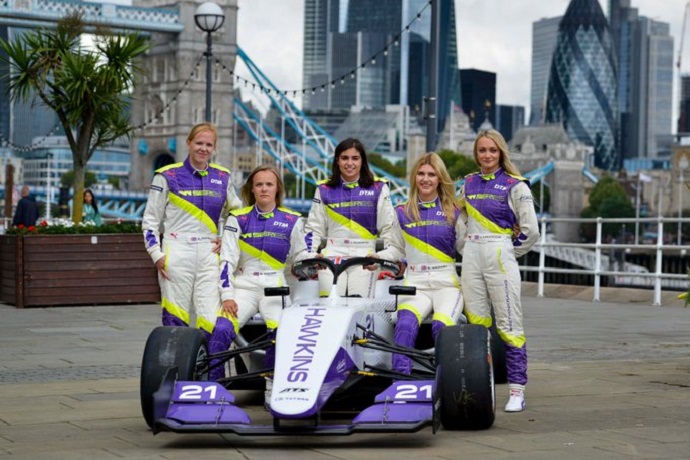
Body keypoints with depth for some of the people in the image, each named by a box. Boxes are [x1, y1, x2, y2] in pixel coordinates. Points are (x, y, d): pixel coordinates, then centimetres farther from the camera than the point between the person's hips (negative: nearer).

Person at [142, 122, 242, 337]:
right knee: (175, 321, -1)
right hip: (177, 253, -2)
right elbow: (150, 221, 5)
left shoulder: (222, 177, 11)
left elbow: (237, 211, 26)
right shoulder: (167, 176, 2)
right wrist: (156, 255, -4)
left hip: (209, 254, 3)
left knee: (211, 320, -5)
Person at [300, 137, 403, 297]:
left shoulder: (378, 188, 10)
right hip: (332, 256, 1)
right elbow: (313, 228, 13)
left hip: (365, 257, -1)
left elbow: (389, 227, 6)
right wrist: (310, 254, -4)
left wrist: (385, 255, -10)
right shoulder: (324, 189, 14)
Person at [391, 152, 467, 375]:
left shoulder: (452, 212, 12)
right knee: (405, 325, -33)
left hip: (447, 283, 0)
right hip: (414, 284, 1)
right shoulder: (402, 212, 14)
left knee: (442, 326, -33)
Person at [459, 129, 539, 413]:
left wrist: (508, 251, 4)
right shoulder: (469, 183, 14)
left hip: (500, 257, -5)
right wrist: (472, 247, 15)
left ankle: (517, 391, -4)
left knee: (509, 326, -6)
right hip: (471, 257, 5)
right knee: (476, 325, 6)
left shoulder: (514, 185, -2)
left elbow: (531, 230, -2)